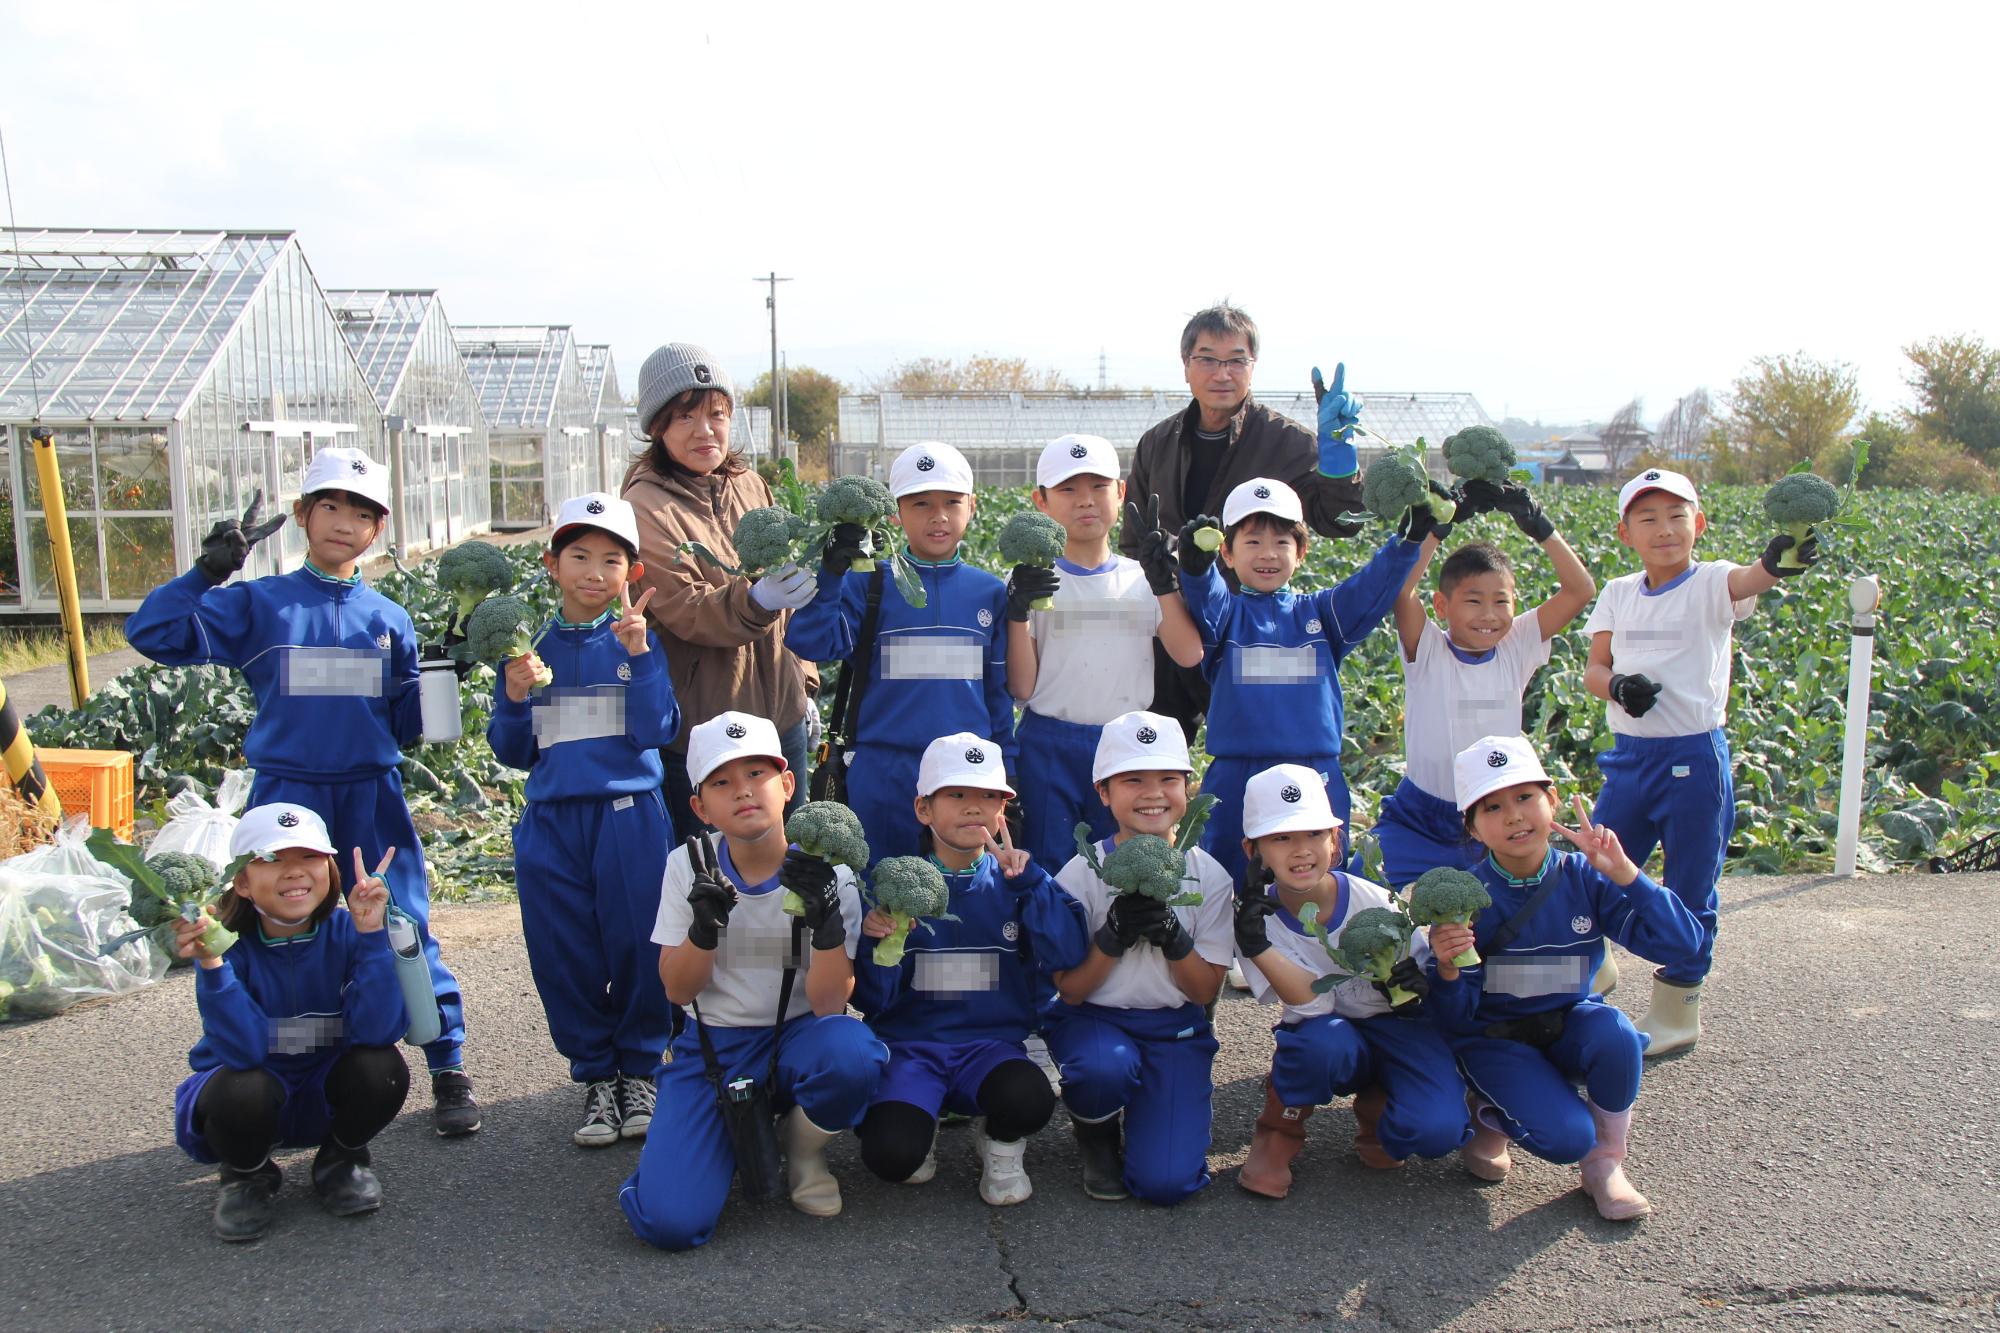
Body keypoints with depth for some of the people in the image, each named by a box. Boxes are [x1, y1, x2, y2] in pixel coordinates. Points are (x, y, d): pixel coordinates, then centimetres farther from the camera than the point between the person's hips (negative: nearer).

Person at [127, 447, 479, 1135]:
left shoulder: (388, 619, 9)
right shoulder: (256, 605, 3)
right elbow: (153, 633, -8)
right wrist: (209, 569, -17)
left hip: (373, 799, 1)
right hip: (287, 799, -1)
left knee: (404, 931, -1)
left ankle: (448, 1070, 11)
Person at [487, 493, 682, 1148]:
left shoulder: (637, 642, 2)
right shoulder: (531, 647, 8)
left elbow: (656, 731, -10)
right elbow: (512, 752, 11)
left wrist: (638, 654, -18)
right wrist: (515, 696, -7)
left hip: (629, 818, -2)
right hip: (550, 823, 3)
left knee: (636, 948, 2)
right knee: (565, 958, 7)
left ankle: (639, 1070, 22)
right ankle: (595, 1075, 24)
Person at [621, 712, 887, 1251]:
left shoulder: (828, 876, -9)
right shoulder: (689, 866, -3)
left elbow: (828, 1003, -15)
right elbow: (678, 991, -4)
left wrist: (827, 920, -31)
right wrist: (704, 925, -23)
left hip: (796, 1040, 0)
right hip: (711, 1046, 1)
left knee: (852, 1054, -38)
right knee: (669, 1221, -21)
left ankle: (803, 1146, -1)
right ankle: (743, 1132, 13)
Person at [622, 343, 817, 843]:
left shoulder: (750, 485, 8)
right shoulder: (647, 507, -11)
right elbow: (687, 614, -21)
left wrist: (803, 684, 16)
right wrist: (755, 602, -38)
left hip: (778, 714, 6)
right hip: (701, 727, -6)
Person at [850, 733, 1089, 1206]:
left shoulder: (1014, 883, 5)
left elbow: (1068, 954, -12)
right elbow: (873, 1000, -2)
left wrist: (1027, 878, -18)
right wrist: (876, 944, -22)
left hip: (991, 1043, 1)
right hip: (910, 1044, -1)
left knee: (1030, 1100, -33)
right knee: (891, 1156, -28)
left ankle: (1002, 1147, 5)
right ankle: (920, 1128, 11)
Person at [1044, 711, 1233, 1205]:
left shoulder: (1209, 877, -3)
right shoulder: (1081, 874, -7)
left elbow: (1205, 990, -3)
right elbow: (1070, 989, -7)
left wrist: (1170, 933, -22)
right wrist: (1115, 933, -24)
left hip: (1174, 1027, 1)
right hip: (1093, 1020, 0)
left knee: (1166, 1181, -19)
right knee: (1106, 1066, -38)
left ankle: (1144, 1117, 17)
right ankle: (1095, 1134, -1)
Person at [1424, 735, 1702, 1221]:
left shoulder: (1584, 878, -10)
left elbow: (1679, 942, -18)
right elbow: (1455, 1019, -14)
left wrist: (1623, 871, -28)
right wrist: (1447, 970, -36)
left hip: (1568, 1030, 3)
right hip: (1495, 1040, -3)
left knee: (1614, 1031, -31)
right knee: (1565, 1136, -26)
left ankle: (1605, 1162, -5)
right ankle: (1492, 1114, 9)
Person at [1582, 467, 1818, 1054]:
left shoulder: (1711, 584, -8)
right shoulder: (1618, 594, 6)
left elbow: (1747, 580, -30)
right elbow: (1593, 669, 6)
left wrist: (1777, 562, -54)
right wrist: (1618, 685, -17)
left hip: (1695, 758, -4)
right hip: (1628, 755, 4)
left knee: (1689, 890, 7)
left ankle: (1677, 1011, 24)